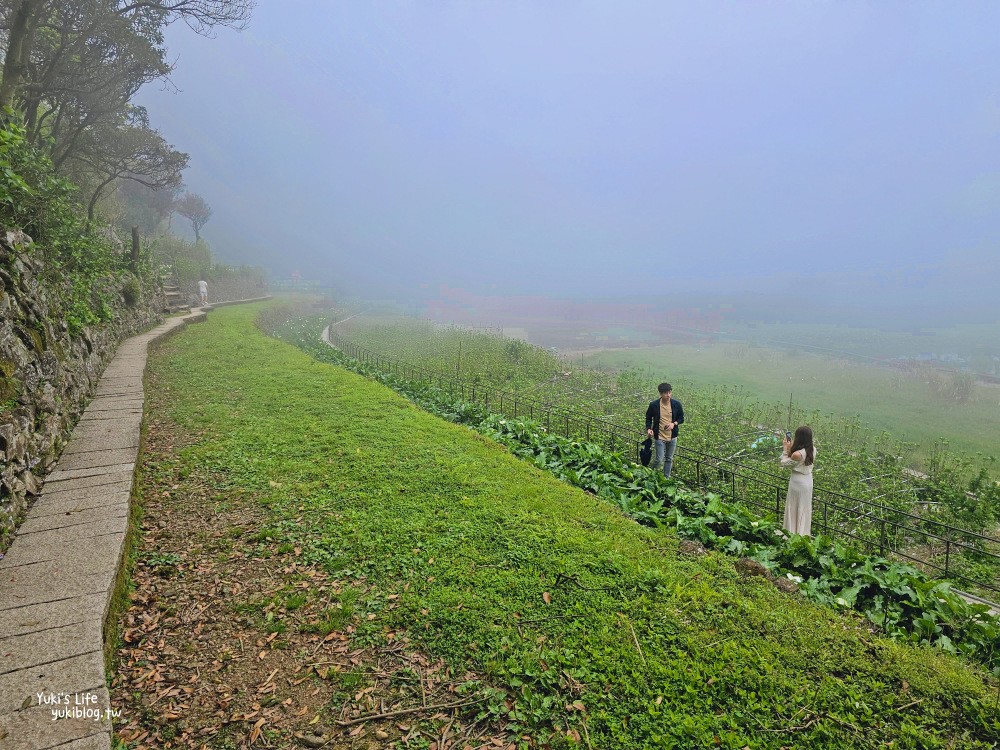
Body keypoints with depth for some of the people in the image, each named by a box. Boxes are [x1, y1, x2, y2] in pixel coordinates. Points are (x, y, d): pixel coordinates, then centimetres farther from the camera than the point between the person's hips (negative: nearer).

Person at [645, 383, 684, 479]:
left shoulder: (676, 404, -6)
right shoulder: (654, 405, -11)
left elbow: (681, 418, 6)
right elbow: (648, 418, 4)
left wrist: (674, 423, -14)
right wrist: (649, 429, -12)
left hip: (672, 437, 3)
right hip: (660, 437, -3)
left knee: (669, 459, 14)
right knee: (659, 460, -4)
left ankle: (667, 478, 30)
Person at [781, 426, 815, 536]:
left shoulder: (797, 454, -29)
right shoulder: (813, 450, -7)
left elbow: (784, 463, -12)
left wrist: (786, 448, -7)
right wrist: (791, 448, 2)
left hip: (797, 482, -7)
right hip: (808, 481, 7)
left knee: (794, 509, 9)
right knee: (805, 508, 19)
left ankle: (794, 534, 20)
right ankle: (804, 534, 32)